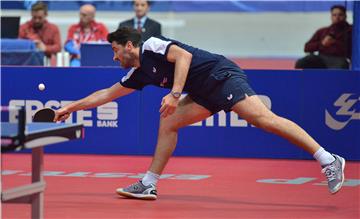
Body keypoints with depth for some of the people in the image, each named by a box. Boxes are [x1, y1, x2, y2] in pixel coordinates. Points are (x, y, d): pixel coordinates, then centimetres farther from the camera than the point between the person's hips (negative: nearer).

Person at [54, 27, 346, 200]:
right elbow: (106, 94, 29)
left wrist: (175, 94, -25)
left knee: (263, 118, -22)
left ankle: (328, 160, -28)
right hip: (205, 94, 10)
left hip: (221, 75, -10)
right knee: (167, 123, 4)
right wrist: (70, 107, 31)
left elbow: (184, 55, -19)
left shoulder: (152, 46, -5)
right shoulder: (138, 74, 19)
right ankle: (149, 185, 5)